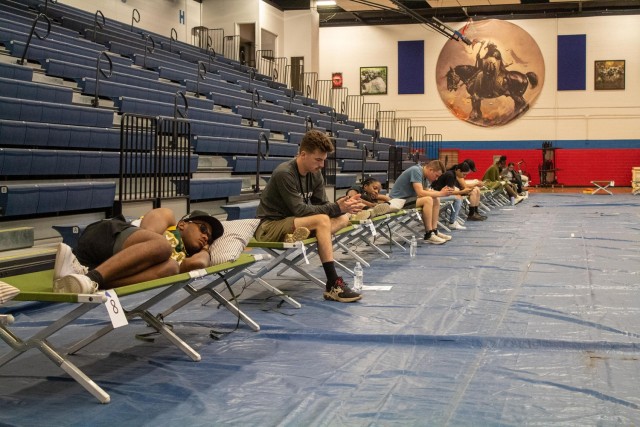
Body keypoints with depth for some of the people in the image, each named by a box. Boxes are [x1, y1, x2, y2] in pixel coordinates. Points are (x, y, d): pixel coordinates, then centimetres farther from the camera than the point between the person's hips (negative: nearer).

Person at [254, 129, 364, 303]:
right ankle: (334, 285, -30)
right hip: (269, 227, -8)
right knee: (322, 220, -30)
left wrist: (343, 206, -20)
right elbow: (299, 210, -25)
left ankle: (302, 234, -24)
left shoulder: (315, 174, 2)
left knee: (343, 218, -5)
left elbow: (322, 205, 1)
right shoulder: (284, 173, -20)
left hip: (290, 223, 8)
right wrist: (336, 207, -26)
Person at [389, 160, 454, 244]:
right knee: (428, 200, -27)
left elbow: (427, 192, 5)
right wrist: (440, 193, -22)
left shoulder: (424, 174, 7)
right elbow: (420, 193, -28)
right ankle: (428, 235, -23)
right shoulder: (416, 171, -20)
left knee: (436, 200, 4)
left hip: (408, 198, 10)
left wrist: (441, 192, -11)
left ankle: (434, 231, 1)